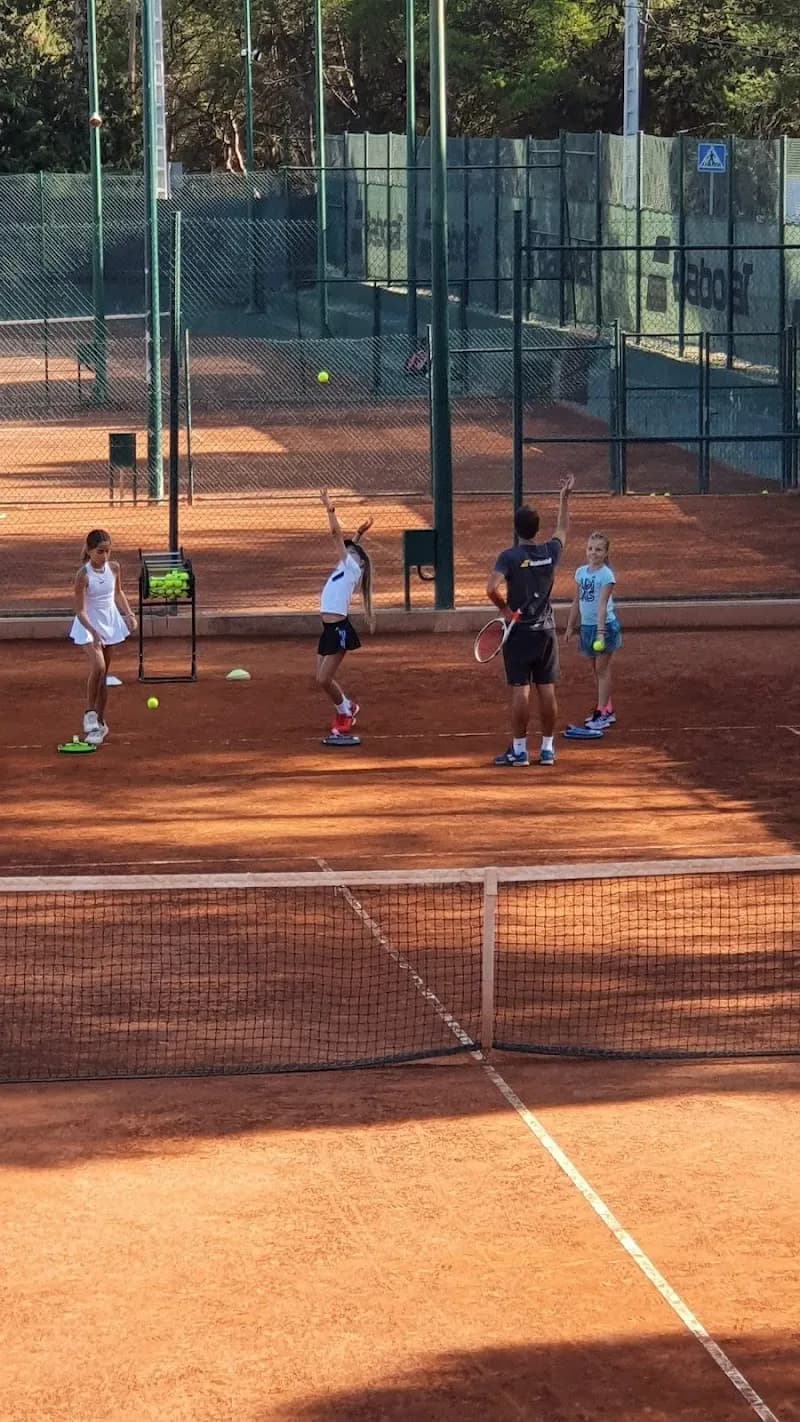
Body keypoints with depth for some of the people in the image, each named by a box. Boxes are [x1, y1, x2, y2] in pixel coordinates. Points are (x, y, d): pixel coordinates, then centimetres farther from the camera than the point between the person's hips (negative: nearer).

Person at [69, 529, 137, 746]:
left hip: (110, 623, 5)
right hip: (89, 626, -5)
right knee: (98, 666, -25)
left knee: (103, 675, 10)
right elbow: (80, 611, -23)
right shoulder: (83, 575, -21)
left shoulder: (113, 568, -5)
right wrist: (93, 632, -36)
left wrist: (129, 614, 6)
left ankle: (100, 722, 18)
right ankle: (90, 714, -9)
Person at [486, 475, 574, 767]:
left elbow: (492, 589, -26)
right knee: (547, 690, 6)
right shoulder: (550, 552, 1)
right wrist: (565, 498, 34)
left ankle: (518, 750, -1)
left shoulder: (509, 557, -12)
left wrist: (505, 609, -8)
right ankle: (547, 748, 11)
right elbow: (563, 529, 23)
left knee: (520, 691, -3)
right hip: (546, 630, 4)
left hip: (519, 631, -4)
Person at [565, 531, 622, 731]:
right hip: (587, 625, 7)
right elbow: (577, 602, 15)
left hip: (605, 626, -7)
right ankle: (605, 710, 22)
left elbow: (602, 604, -21)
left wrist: (600, 631, -27)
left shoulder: (606, 575, -14)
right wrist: (570, 626, 17)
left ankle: (603, 714, -1)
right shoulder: (581, 572, 6)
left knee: (602, 669, -3)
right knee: (596, 671, 13)